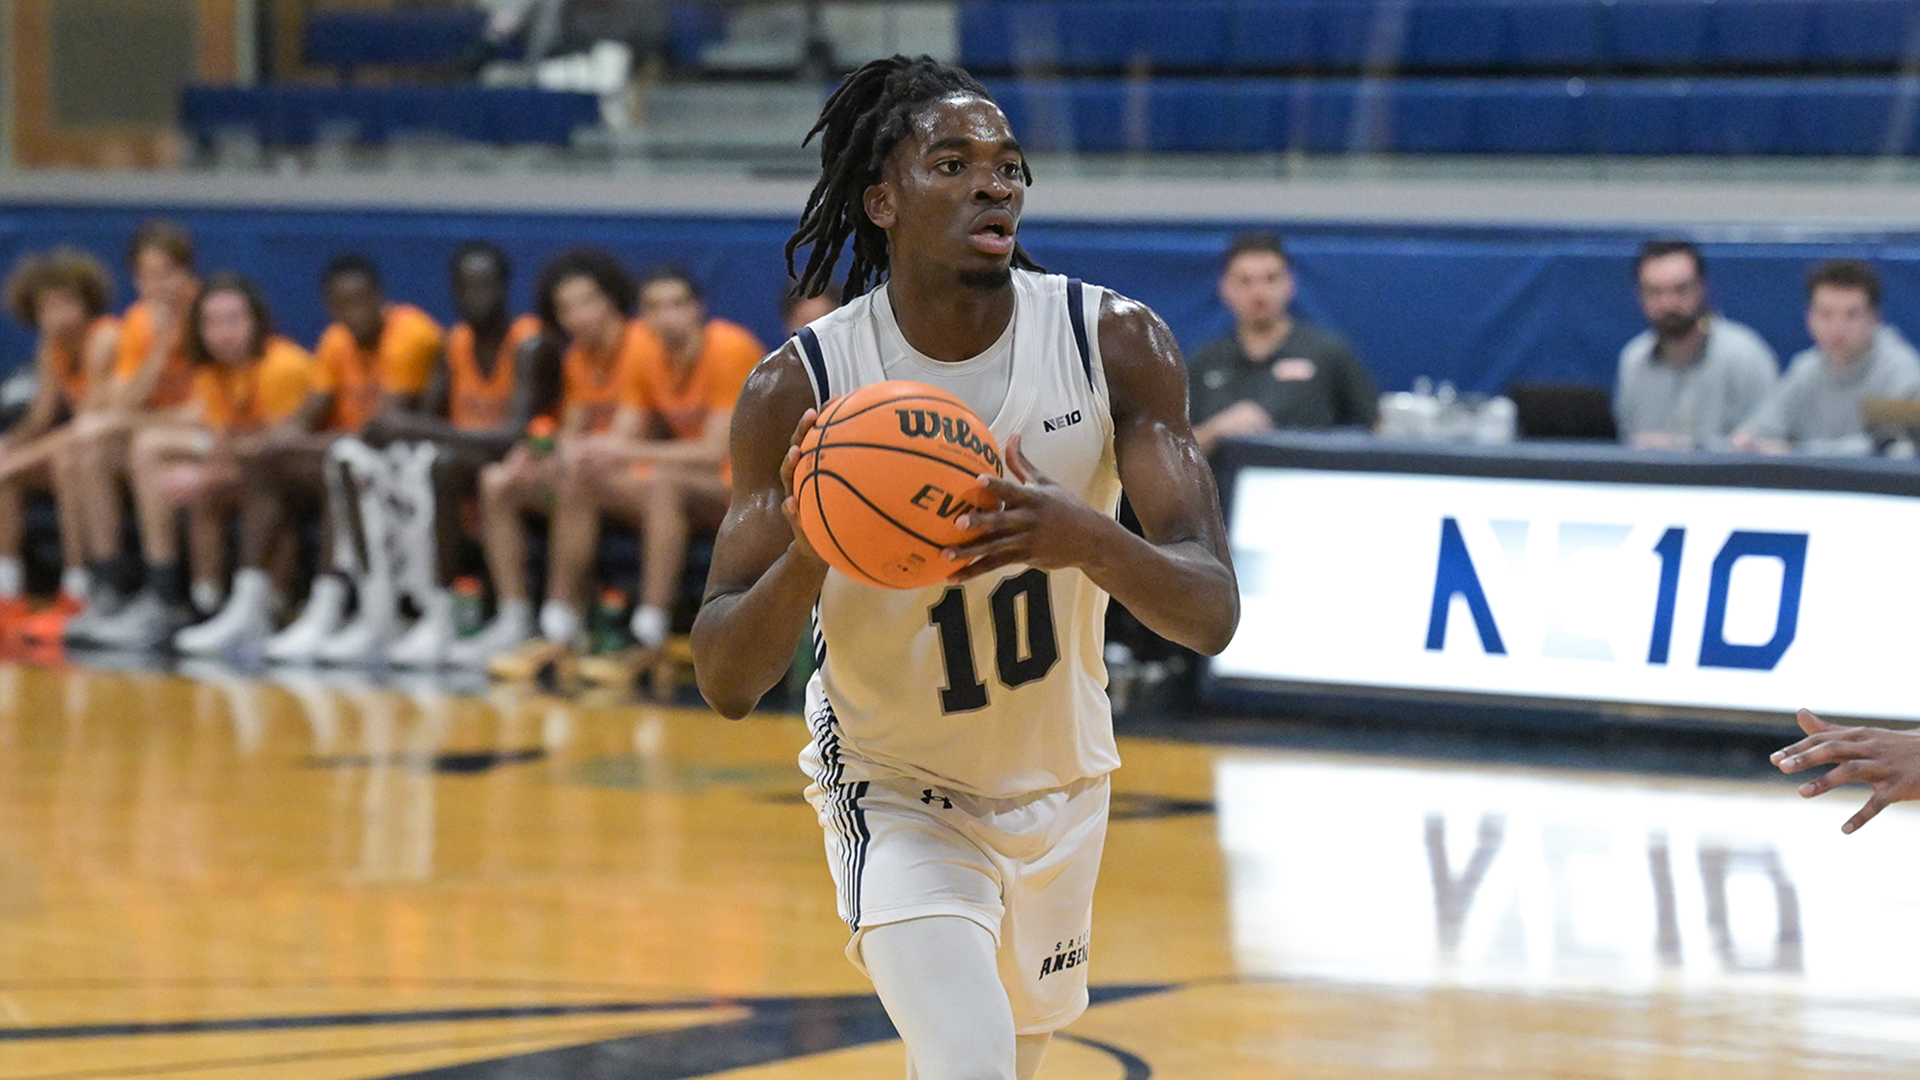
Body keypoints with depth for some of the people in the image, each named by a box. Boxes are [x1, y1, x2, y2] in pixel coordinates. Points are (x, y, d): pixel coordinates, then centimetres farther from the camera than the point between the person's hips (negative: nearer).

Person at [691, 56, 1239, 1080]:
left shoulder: (1115, 342, -16)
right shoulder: (800, 388, -21)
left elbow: (1212, 612, -22)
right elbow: (724, 681, -21)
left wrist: (1086, 539, -44)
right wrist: (805, 556, -42)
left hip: (1058, 783, 4)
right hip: (897, 792, -4)